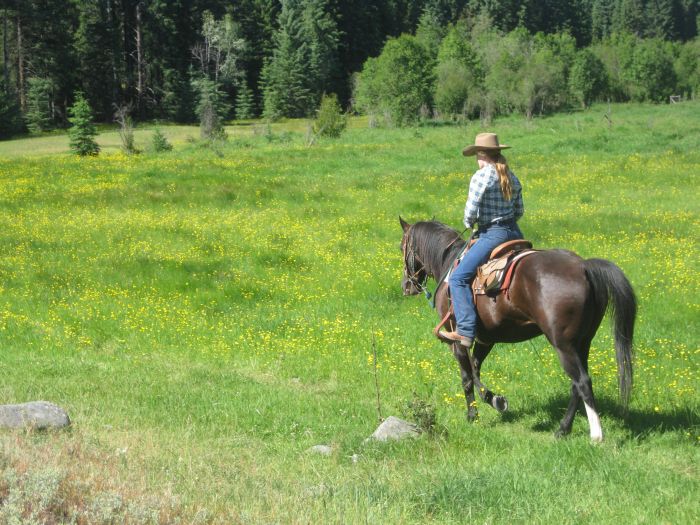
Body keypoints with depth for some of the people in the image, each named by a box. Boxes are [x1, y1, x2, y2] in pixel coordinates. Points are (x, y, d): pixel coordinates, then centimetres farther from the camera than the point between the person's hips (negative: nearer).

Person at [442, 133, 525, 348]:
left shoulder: (481, 177, -12)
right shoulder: (512, 177, 12)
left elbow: (471, 211, -15)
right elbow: (519, 211, 17)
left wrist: (468, 224, 5)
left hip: (492, 234, -8)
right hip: (514, 232, 8)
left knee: (459, 278, -9)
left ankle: (465, 332, -20)